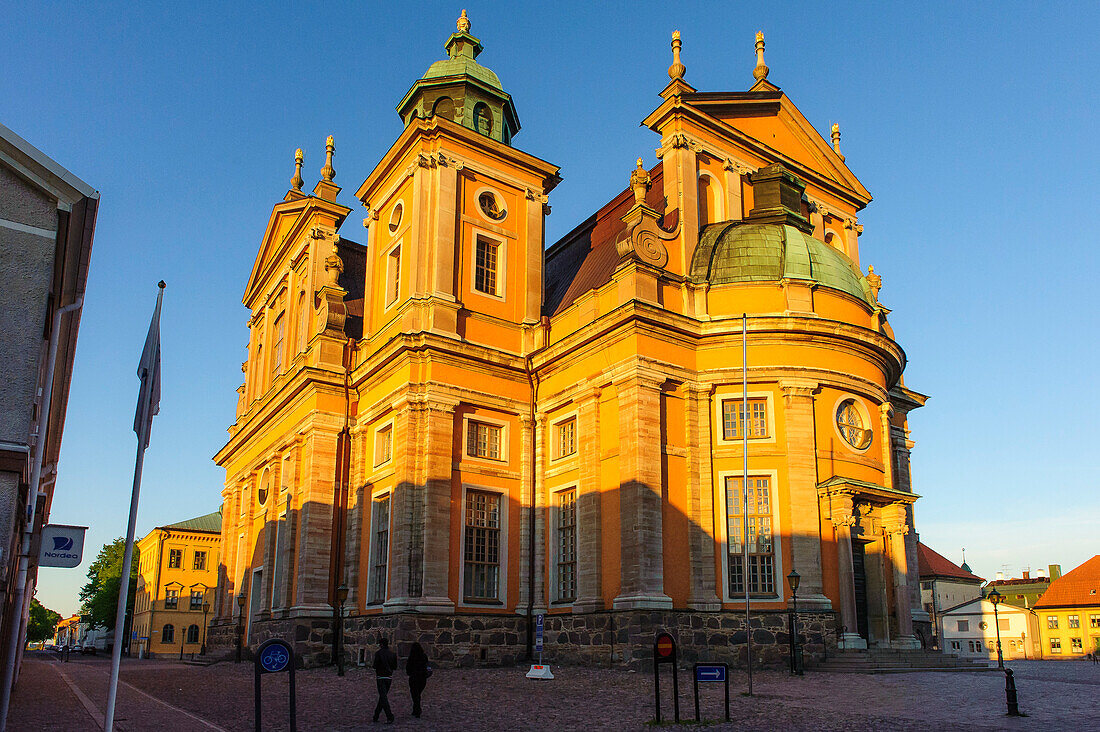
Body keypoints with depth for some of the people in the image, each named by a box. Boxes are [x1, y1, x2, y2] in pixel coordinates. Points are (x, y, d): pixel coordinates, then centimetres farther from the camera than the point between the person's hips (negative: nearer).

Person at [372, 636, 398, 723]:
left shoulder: (378, 653, -9)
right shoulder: (393, 654, 6)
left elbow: (375, 665, -10)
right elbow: (395, 666, 9)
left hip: (381, 677, -6)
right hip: (389, 677, 6)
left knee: (383, 697, -6)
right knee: (382, 696, 16)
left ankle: (390, 717, -16)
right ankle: (376, 716, 24)